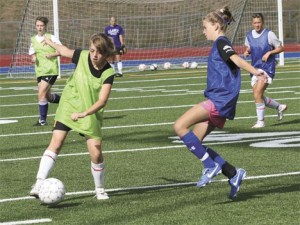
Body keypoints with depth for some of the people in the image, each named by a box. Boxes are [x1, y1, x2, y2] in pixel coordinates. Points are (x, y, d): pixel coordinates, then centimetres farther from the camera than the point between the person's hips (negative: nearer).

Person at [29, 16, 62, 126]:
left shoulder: (52, 38, -6)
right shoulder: (33, 40, 10)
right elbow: (32, 53, 21)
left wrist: (52, 54, -18)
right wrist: (33, 58, -1)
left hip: (51, 70, -6)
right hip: (40, 71, 6)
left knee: (41, 93, -18)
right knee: (47, 97, 12)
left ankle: (42, 120, -10)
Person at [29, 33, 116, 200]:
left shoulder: (108, 73, -18)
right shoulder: (83, 56, -12)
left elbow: (102, 100, -28)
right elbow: (65, 51, 10)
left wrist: (84, 113, -41)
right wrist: (50, 43, 27)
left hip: (90, 113, -1)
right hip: (68, 106, 1)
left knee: (96, 152, -8)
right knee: (56, 144, -14)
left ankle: (100, 189, 15)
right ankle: (39, 184, -19)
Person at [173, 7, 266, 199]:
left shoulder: (220, 42, -7)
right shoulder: (220, 45, 22)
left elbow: (235, 58, -25)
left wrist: (254, 71, -41)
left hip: (220, 99, -10)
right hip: (219, 101, 10)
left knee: (180, 126, -17)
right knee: (194, 143, 8)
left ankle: (210, 166, -15)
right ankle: (233, 173, 7)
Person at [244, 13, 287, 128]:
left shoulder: (269, 34, -8)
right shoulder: (249, 35, 7)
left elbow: (281, 48, -1)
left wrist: (269, 53, -16)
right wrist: (247, 52, 1)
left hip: (267, 68, -6)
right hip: (255, 69, 6)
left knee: (257, 94, -18)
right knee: (259, 96, 7)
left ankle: (260, 121, -6)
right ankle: (279, 107, 31)